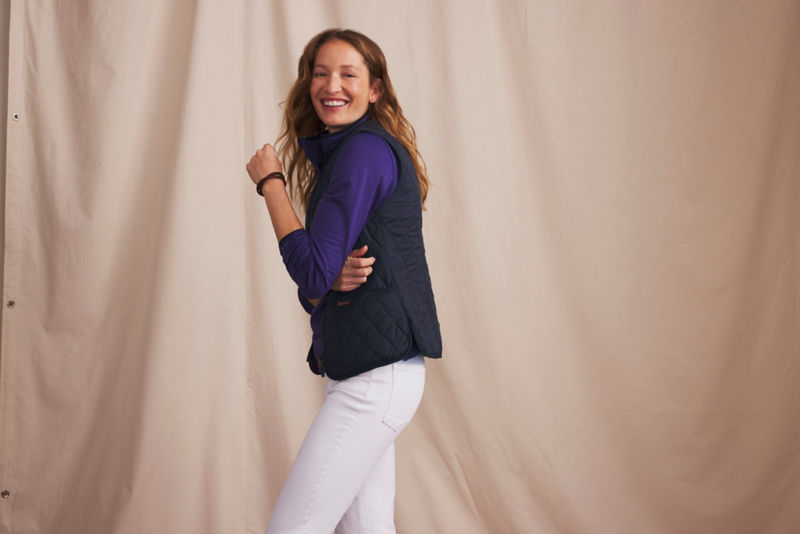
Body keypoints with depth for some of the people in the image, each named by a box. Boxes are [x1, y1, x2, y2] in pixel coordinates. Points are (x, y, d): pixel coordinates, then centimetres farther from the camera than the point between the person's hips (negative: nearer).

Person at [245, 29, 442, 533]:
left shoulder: (365, 149, -12)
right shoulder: (335, 157, 18)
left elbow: (312, 270, -18)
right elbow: (312, 290, 15)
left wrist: (270, 181, -6)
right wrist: (332, 279, -9)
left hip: (378, 375, -10)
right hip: (356, 371, 10)